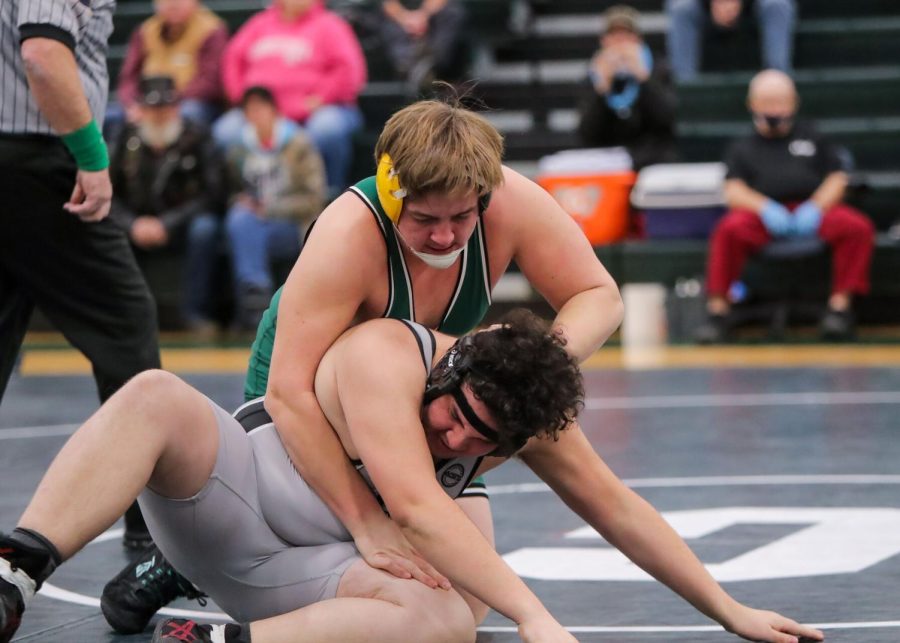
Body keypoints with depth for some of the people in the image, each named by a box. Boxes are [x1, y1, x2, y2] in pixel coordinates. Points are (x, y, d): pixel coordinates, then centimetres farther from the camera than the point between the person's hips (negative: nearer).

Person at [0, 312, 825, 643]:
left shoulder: (526, 418, -3)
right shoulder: (388, 355, -22)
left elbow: (619, 510, 7)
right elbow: (415, 505, -31)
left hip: (304, 574, 4)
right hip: (234, 496, -4)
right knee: (156, 397, -35)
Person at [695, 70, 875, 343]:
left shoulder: (813, 138, 24)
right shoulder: (743, 148, 22)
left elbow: (837, 178, 13)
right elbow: (734, 190, 6)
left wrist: (816, 207, -9)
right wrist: (764, 207, -16)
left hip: (813, 212, 1)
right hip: (763, 215, -1)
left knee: (858, 226, -29)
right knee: (730, 229, -36)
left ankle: (840, 304, -21)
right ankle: (718, 309, -31)